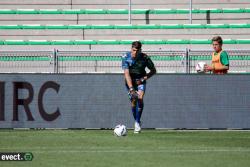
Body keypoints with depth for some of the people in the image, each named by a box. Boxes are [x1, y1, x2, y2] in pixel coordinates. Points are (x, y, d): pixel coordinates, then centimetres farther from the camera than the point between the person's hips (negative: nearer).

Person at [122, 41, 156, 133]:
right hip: (130, 81, 0)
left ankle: (137, 122, -13)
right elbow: (126, 74, -26)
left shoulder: (144, 58, -16)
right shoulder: (126, 57, -19)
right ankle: (136, 122, 14)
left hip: (140, 80, 0)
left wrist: (143, 78, -14)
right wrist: (131, 88, -35)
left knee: (140, 98, -22)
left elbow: (153, 70, -1)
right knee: (133, 101, -6)